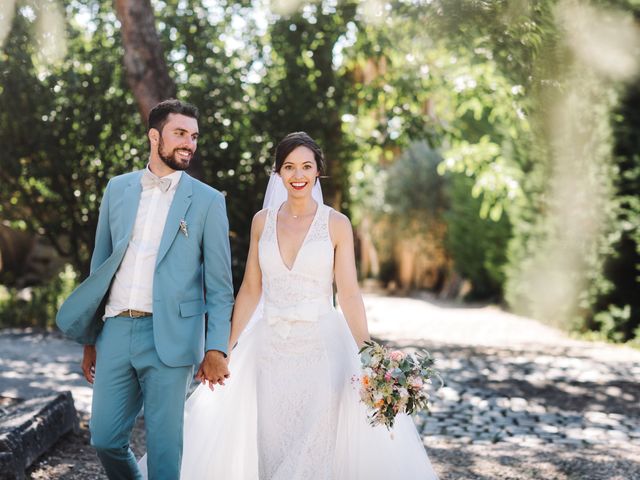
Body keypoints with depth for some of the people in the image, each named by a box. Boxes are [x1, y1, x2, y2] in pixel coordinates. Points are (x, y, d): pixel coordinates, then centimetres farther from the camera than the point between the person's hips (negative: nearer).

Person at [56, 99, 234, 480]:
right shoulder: (118, 188, 10)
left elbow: (219, 284, -1)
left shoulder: (208, 201, 0)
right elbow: (101, 262, 15)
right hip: (116, 330, 3)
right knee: (105, 439, 8)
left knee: (165, 448, 2)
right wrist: (90, 339, 15)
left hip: (169, 337, -3)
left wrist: (216, 349, -8)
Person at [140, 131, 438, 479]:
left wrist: (366, 356, -14)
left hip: (321, 346, -3)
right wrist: (227, 348, 8)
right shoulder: (262, 221, 6)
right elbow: (250, 289, 10)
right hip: (270, 348, 3)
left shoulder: (337, 224, -3)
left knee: (315, 449, -3)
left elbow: (349, 294, -6)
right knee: (271, 447, 7)